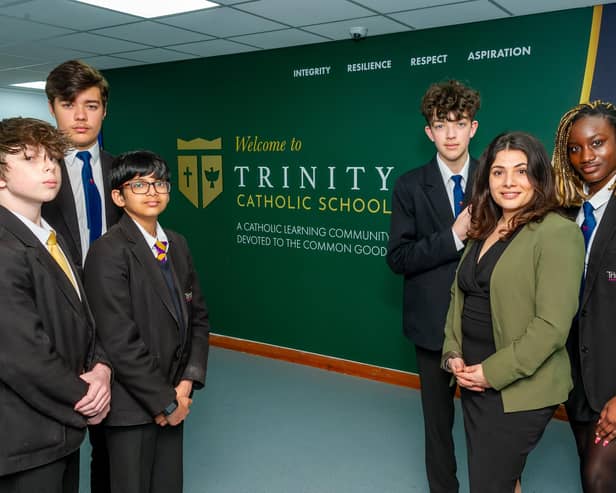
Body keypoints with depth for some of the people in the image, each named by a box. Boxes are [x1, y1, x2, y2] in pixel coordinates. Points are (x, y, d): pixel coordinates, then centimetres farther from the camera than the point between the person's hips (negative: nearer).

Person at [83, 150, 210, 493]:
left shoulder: (177, 244, 6)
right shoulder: (109, 252, -16)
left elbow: (198, 315, 8)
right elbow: (120, 342, -20)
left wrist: (188, 381, -3)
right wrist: (166, 401, -13)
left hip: (173, 399, 6)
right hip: (133, 405, -6)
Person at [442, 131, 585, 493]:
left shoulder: (558, 232, -15)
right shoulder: (484, 230, 9)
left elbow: (552, 325, -20)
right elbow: (459, 296, 11)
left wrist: (493, 372, -17)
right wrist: (453, 355, -1)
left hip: (519, 388, -7)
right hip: (473, 381, 7)